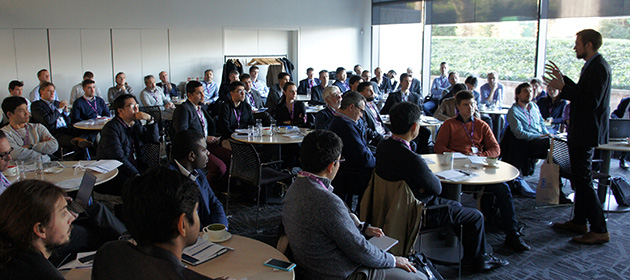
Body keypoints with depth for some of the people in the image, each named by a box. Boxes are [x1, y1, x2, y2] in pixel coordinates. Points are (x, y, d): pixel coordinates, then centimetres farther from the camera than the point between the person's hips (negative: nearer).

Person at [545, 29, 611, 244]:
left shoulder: (598, 67, -19)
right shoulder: (593, 65, 13)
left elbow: (592, 101, -26)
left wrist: (563, 88, -24)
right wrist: (563, 80, 19)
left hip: (587, 133, -11)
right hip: (581, 131, 11)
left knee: (583, 179, -8)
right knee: (579, 177, 18)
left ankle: (600, 230, -1)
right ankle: (579, 222, 29)